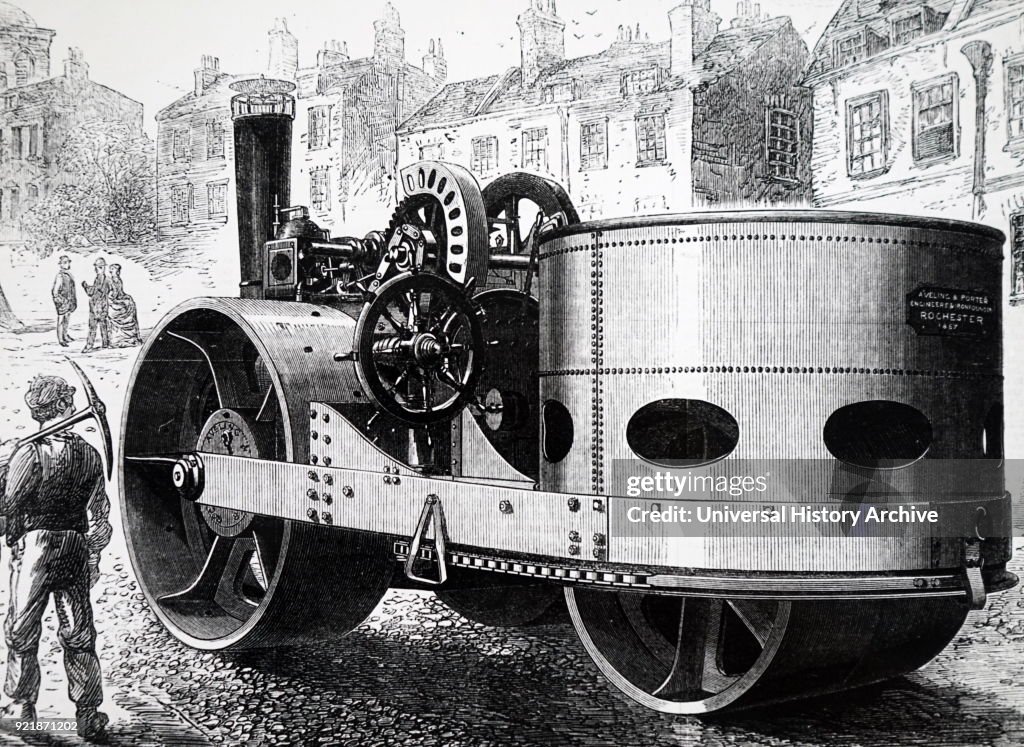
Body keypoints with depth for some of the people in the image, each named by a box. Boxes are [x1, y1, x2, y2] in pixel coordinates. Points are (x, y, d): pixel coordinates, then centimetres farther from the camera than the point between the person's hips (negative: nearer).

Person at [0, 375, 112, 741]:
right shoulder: (89, 454, 0)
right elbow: (99, 513, 4)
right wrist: (94, 556, 13)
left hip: (34, 546, -3)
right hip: (76, 548, 3)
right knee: (78, 634, 8)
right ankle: (88, 713, 9)